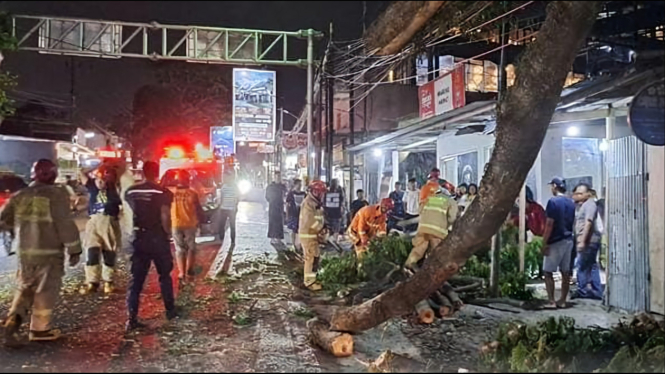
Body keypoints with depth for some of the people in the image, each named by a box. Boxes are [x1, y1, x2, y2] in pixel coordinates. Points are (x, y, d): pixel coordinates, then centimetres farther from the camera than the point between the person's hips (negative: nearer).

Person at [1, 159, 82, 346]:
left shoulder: (20, 196, 6)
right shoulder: (56, 194, -12)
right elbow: (66, 225, -14)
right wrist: (74, 249, -7)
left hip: (25, 251, 5)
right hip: (49, 252, -5)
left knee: (24, 288, 19)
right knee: (46, 290, 7)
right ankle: (40, 328, 14)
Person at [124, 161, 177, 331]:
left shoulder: (131, 192, 3)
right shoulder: (163, 192, -11)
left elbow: (131, 211, 9)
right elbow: (165, 217, -15)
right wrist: (168, 234, -2)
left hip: (139, 237, 3)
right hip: (157, 238, -3)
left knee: (135, 279, 4)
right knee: (164, 275, 15)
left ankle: (131, 319, 0)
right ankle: (170, 310, 23)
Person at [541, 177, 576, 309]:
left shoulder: (553, 202, -14)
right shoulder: (571, 203, 9)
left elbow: (549, 224, -17)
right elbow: (573, 222, 15)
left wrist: (544, 243, -14)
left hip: (555, 242, -7)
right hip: (568, 241, 7)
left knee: (548, 272, -1)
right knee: (566, 272, 9)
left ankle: (551, 302, -3)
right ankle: (562, 301, 15)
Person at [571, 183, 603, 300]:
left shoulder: (590, 204, -10)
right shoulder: (580, 205, 19)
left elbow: (588, 223, -18)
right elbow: (577, 224, 19)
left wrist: (582, 241, -22)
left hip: (588, 241, -9)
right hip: (585, 241, 9)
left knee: (582, 266, -5)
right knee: (592, 266, 11)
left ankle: (582, 290, 3)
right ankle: (597, 292, 16)